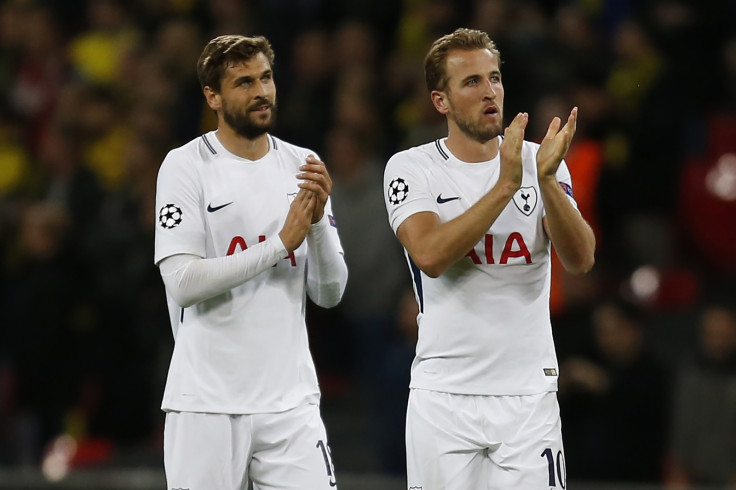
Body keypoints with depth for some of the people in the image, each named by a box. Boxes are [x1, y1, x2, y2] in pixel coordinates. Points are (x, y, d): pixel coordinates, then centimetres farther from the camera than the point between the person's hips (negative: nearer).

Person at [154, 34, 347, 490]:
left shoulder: (302, 166, 9)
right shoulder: (186, 166, -3)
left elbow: (330, 293, 7)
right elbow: (183, 284, -14)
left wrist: (318, 219, -10)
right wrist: (282, 242, -15)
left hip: (290, 400, 3)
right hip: (207, 401, -3)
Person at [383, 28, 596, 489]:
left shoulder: (541, 162, 6)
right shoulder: (411, 169, 0)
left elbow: (581, 259, -8)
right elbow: (430, 257, -18)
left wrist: (547, 180, -22)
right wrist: (505, 186, -22)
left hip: (527, 396, 1)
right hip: (443, 395, -1)